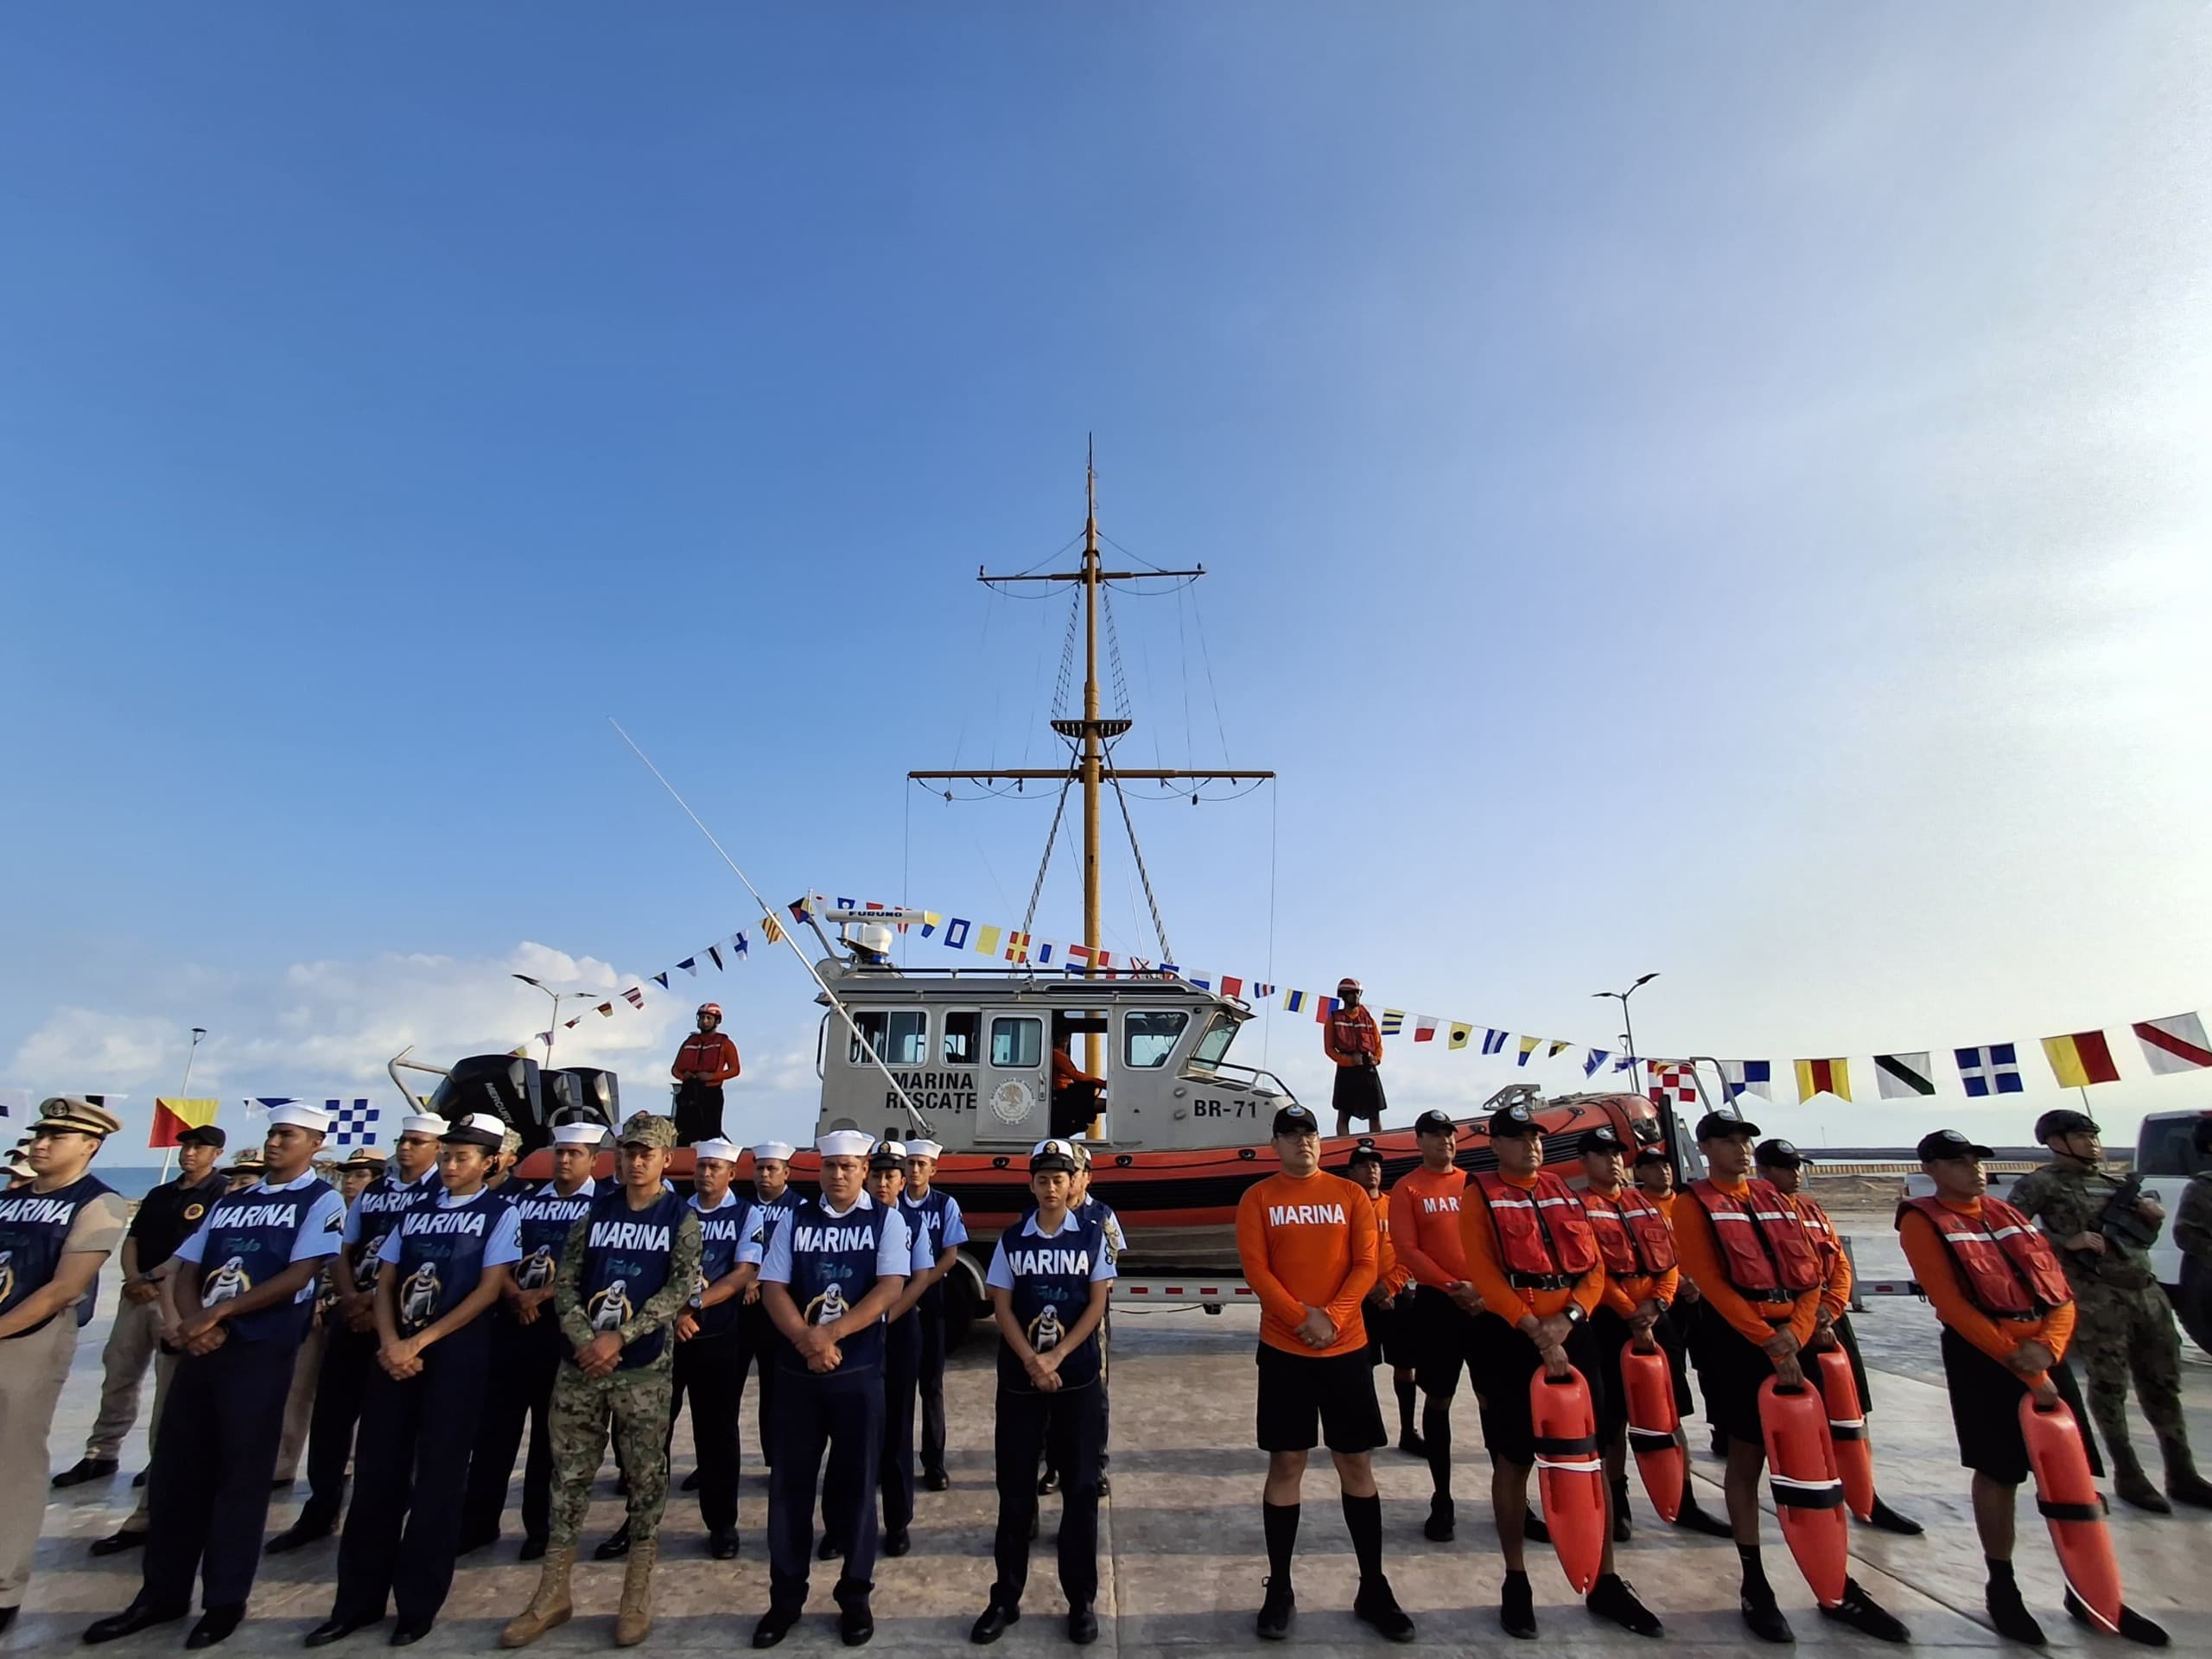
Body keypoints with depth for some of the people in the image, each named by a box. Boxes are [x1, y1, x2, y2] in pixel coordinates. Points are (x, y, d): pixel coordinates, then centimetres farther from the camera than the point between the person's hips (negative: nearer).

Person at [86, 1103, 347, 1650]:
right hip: (201, 1347, 6)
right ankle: (161, 1593, 27)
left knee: (240, 1473, 2)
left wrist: (218, 1314, -12)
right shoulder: (230, 1202, 14)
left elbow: (298, 1275, -14)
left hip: (261, 1352, -6)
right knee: (174, 1467, 11)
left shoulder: (321, 1201, -6)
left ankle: (225, 1600, 16)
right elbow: (185, 1272, 12)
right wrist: (194, 1325, -6)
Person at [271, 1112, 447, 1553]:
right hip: (353, 1312, 6)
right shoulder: (373, 1192, 12)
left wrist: (383, 1304, -15)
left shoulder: (443, 1193, -9)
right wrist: (349, 1297, -3)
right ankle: (320, 1509, 25)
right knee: (330, 1411, 10)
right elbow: (343, 1252, 15)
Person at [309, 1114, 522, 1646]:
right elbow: (386, 1283, 11)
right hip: (394, 1353, 5)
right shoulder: (416, 1212, 12)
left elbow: (489, 1288, -10)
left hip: (456, 1357, -5)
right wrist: (390, 1343, -6)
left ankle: (418, 1603, 17)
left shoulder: (500, 1214, -4)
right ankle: (358, 1600, 24)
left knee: (438, 1476, 3)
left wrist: (420, 1342, -13)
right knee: (377, 1472, 9)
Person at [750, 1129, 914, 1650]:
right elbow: (772, 1287, -2)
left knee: (854, 1485, 10)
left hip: (858, 1373, -2)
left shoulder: (886, 1220, -4)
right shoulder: (795, 1220, 3)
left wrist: (830, 1334, -19)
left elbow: (890, 1288, -12)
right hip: (796, 1372, 2)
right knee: (789, 1484, 10)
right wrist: (807, 1341, -16)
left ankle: (855, 1597, 26)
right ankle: (785, 1598, 27)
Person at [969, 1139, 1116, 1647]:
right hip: (1019, 1378, 1)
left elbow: (1097, 1303, -5)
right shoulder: (1012, 1239, 2)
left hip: (1078, 1376, -1)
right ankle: (1005, 1597, 22)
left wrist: (1056, 1357, -13)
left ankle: (1081, 1600, 20)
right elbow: (1001, 1307, 0)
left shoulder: (1092, 1233, -2)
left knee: (1080, 1487, 5)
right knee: (1014, 1489, 8)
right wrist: (1032, 1362, -12)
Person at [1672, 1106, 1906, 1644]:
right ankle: (1754, 1585, 16)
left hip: (1791, 1338, 5)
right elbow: (1711, 1282, -13)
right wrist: (1765, 1339, -18)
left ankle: (1839, 1588, 22)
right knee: (1746, 1460, 4)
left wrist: (1794, 1330, -7)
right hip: (1735, 1341, -5)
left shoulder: (1774, 1199, 13)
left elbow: (1811, 1272, 8)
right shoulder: (1694, 1205, -5)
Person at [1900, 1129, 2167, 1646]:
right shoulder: (1921, 1221, -9)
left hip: (2045, 1354, 6)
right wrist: (2019, 1366, -17)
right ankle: (2001, 1586, 19)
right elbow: (1953, 1305, -15)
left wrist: (2047, 1346, -10)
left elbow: (2059, 1289, 8)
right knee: (1998, 1473, 3)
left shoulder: (2008, 1214, 11)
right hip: (1981, 1359, -6)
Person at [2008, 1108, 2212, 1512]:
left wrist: (2152, 1215, 6)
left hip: (2147, 1291, 7)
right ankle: (2128, 1475, 12)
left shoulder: (2112, 1179, 18)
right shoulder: (2042, 1183, -5)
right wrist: (2067, 1242, -19)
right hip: (2097, 1297, -7)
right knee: (2109, 1386, 1)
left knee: (2163, 1384, 12)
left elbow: (2142, 1239, 26)